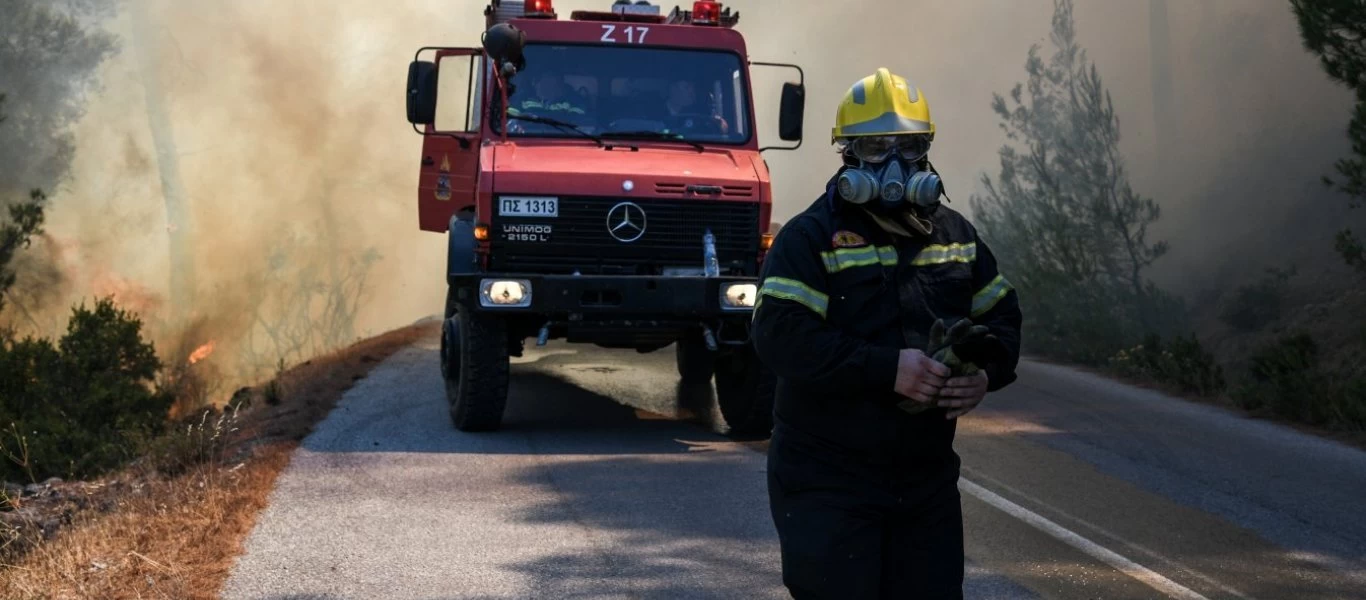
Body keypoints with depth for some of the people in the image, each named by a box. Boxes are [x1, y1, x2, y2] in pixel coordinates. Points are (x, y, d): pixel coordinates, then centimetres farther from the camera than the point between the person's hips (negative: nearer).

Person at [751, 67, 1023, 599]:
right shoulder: (811, 237, -8)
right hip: (827, 483, -6)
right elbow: (779, 336, -20)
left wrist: (986, 373, -5)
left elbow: (1002, 316, 18)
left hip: (926, 475, 6)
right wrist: (888, 368, -26)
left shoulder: (955, 236, 11)